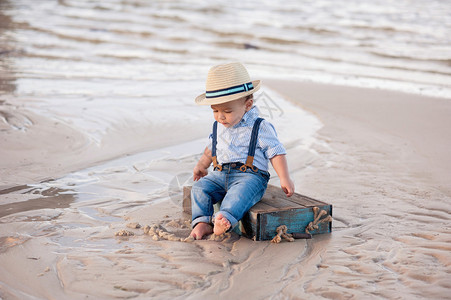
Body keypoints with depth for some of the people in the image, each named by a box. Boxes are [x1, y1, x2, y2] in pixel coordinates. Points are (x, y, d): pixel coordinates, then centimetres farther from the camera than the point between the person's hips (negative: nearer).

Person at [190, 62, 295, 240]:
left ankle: (226, 218, -57)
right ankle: (202, 222, -24)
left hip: (250, 175, -6)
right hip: (220, 175, 6)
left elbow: (276, 152, -4)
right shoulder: (218, 127, 14)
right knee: (200, 187, -17)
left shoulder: (260, 128, -4)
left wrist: (284, 179, -11)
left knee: (240, 191, -37)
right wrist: (201, 165, 42)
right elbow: (211, 148, 34)